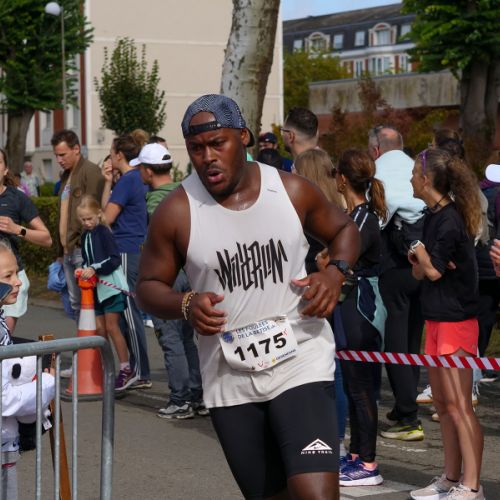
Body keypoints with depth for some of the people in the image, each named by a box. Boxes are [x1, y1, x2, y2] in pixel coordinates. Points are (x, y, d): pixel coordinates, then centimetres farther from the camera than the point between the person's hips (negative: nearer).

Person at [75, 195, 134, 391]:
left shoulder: (104, 232, -11)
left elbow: (114, 259, -18)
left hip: (111, 285, -7)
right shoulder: (85, 235, 12)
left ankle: (126, 369, 0)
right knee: (99, 328, 9)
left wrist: (94, 269, -22)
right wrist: (83, 270, -1)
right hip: (96, 287, 7)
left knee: (112, 327, -6)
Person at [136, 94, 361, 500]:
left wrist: (336, 272, -7)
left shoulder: (292, 191, -3)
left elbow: (344, 229, 14)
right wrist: (186, 305, -17)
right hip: (230, 380, 2)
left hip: (300, 364, -1)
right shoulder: (177, 212, -5)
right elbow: (149, 286, 4)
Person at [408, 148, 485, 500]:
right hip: (437, 317, 10)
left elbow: (433, 271, -16)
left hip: (456, 319, -10)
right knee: (442, 402, 14)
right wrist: (419, 261, -9)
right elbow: (420, 272, 12)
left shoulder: (449, 220, -17)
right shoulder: (434, 216, 12)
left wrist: (419, 252, 0)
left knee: (459, 405, -10)